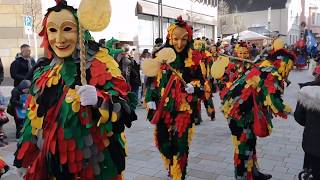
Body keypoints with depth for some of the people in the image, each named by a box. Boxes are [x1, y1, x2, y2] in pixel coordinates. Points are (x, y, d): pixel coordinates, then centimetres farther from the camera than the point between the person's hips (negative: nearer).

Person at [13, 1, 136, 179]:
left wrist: (99, 99, -35)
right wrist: (29, 159, 17)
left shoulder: (101, 64, -12)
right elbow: (36, 121, 13)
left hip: (94, 164, -4)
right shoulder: (45, 74, 5)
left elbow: (125, 106, -18)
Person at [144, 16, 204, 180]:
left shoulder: (194, 59, -3)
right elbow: (151, 80, 5)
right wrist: (150, 100, -3)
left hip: (184, 108, -1)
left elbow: (200, 81, 4)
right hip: (163, 107, 2)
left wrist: (194, 87, -17)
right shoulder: (160, 56, -1)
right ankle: (170, 167, 41)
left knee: (180, 143, 0)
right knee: (163, 141, 11)